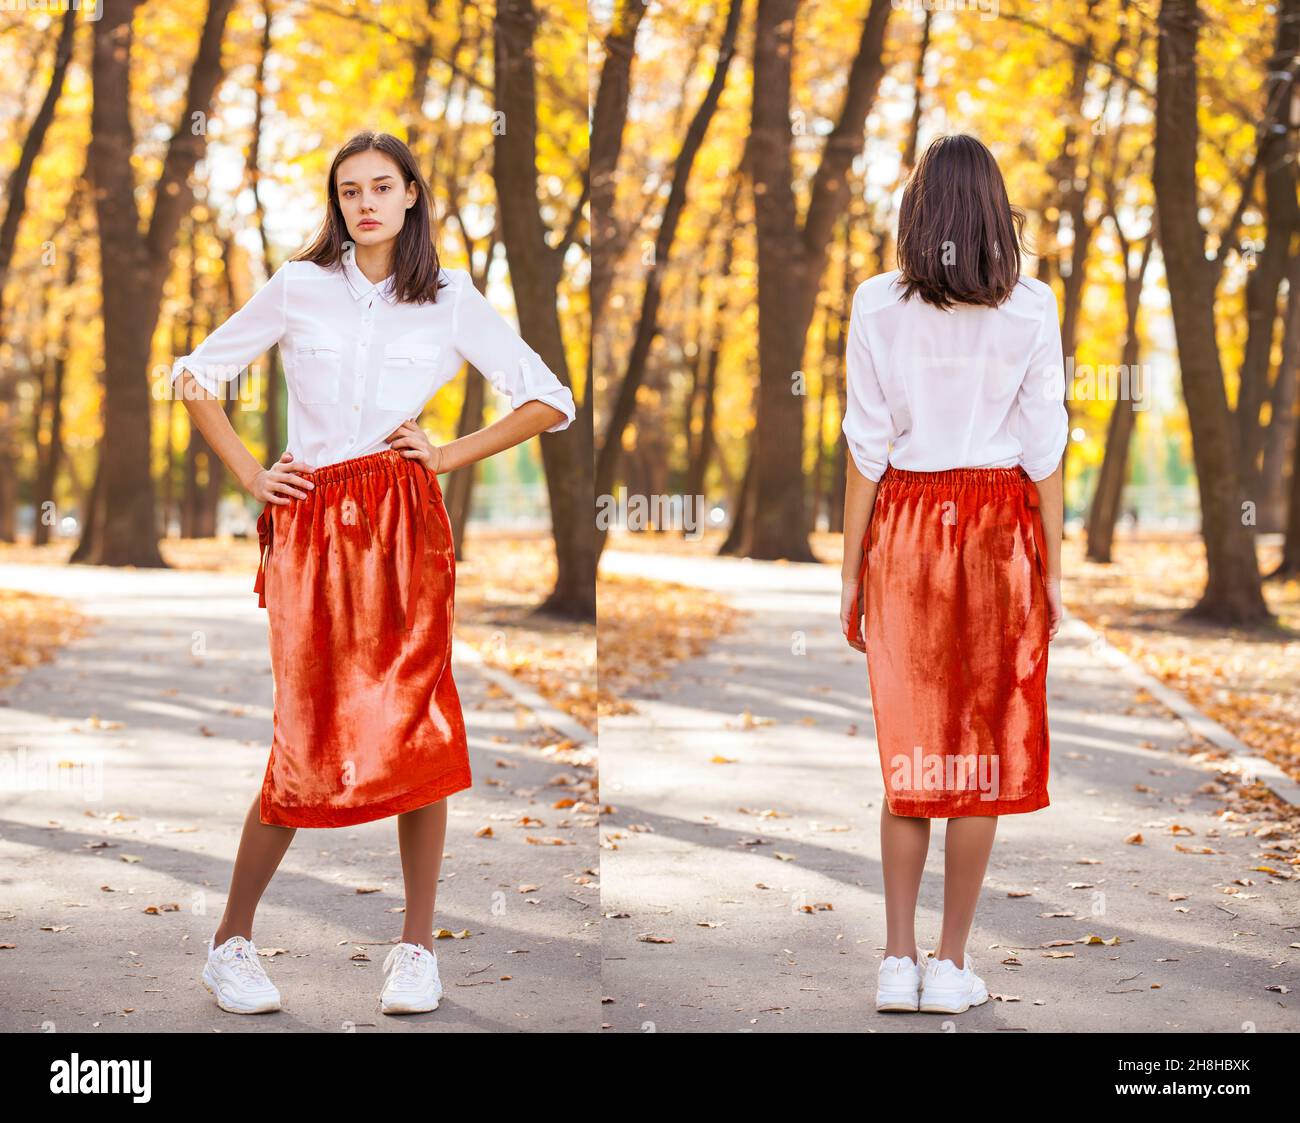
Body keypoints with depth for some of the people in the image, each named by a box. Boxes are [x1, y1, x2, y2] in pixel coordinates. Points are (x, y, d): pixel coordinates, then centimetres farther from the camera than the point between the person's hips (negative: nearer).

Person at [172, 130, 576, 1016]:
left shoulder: (451, 298, 7)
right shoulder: (300, 288, 7)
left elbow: (550, 401, 10)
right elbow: (196, 374, 14)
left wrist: (452, 454, 2)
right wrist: (247, 473, 5)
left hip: (407, 522, 1)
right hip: (311, 525, 0)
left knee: (417, 727, -4)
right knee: (309, 741, -3)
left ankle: (418, 947, 8)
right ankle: (232, 941, 11)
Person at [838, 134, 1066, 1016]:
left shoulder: (877, 304, -3)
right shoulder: (1032, 307, -4)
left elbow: (866, 450, -2)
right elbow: (1045, 451, -2)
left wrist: (851, 572, 4)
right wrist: (1053, 572, 5)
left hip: (905, 527, 1)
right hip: (1001, 531, -1)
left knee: (910, 746, 10)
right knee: (984, 749, 6)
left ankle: (899, 962, 10)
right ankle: (952, 966, 9)